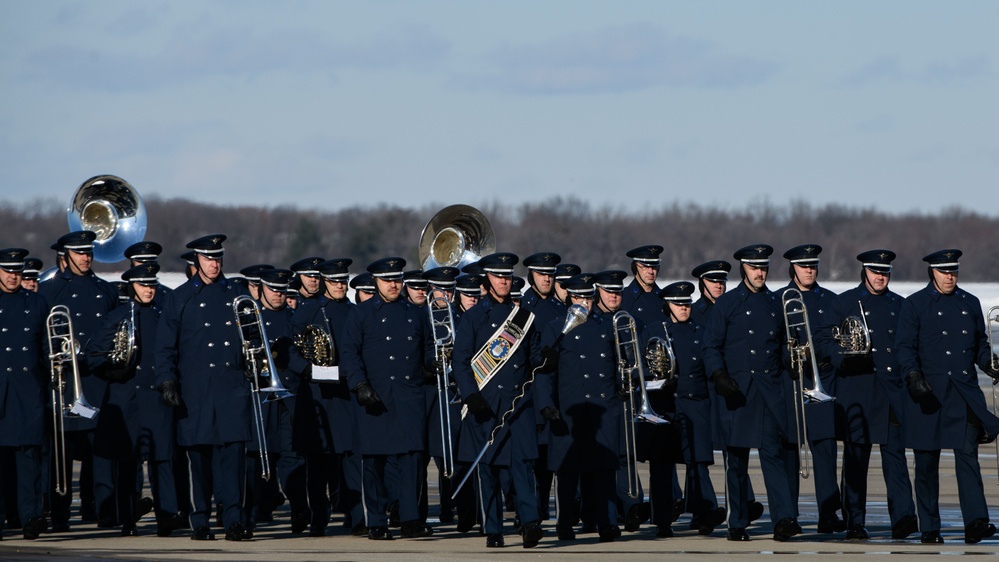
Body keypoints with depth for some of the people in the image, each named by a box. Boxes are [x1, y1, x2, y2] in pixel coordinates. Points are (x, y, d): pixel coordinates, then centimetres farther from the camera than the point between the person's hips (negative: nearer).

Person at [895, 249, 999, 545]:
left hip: (965, 392, 2)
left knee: (968, 454, -9)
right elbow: (905, 346, -3)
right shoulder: (915, 304, 3)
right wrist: (913, 376, -19)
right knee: (927, 463, 2)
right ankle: (929, 529, 9)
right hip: (929, 392, -2)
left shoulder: (970, 303, 14)